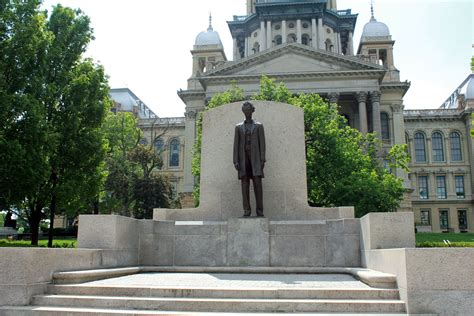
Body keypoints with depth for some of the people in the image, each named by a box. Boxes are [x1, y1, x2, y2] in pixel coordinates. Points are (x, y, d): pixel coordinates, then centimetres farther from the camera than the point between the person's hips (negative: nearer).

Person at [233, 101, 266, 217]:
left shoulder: (259, 126, 9)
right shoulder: (238, 127, 13)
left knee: (257, 183, -9)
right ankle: (246, 210, -3)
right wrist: (235, 161, -4)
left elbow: (262, 143, 2)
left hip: (255, 157, -1)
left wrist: (262, 160, -8)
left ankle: (259, 211, -7)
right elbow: (236, 144, 7)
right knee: (244, 184, -4)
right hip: (243, 157, 2)